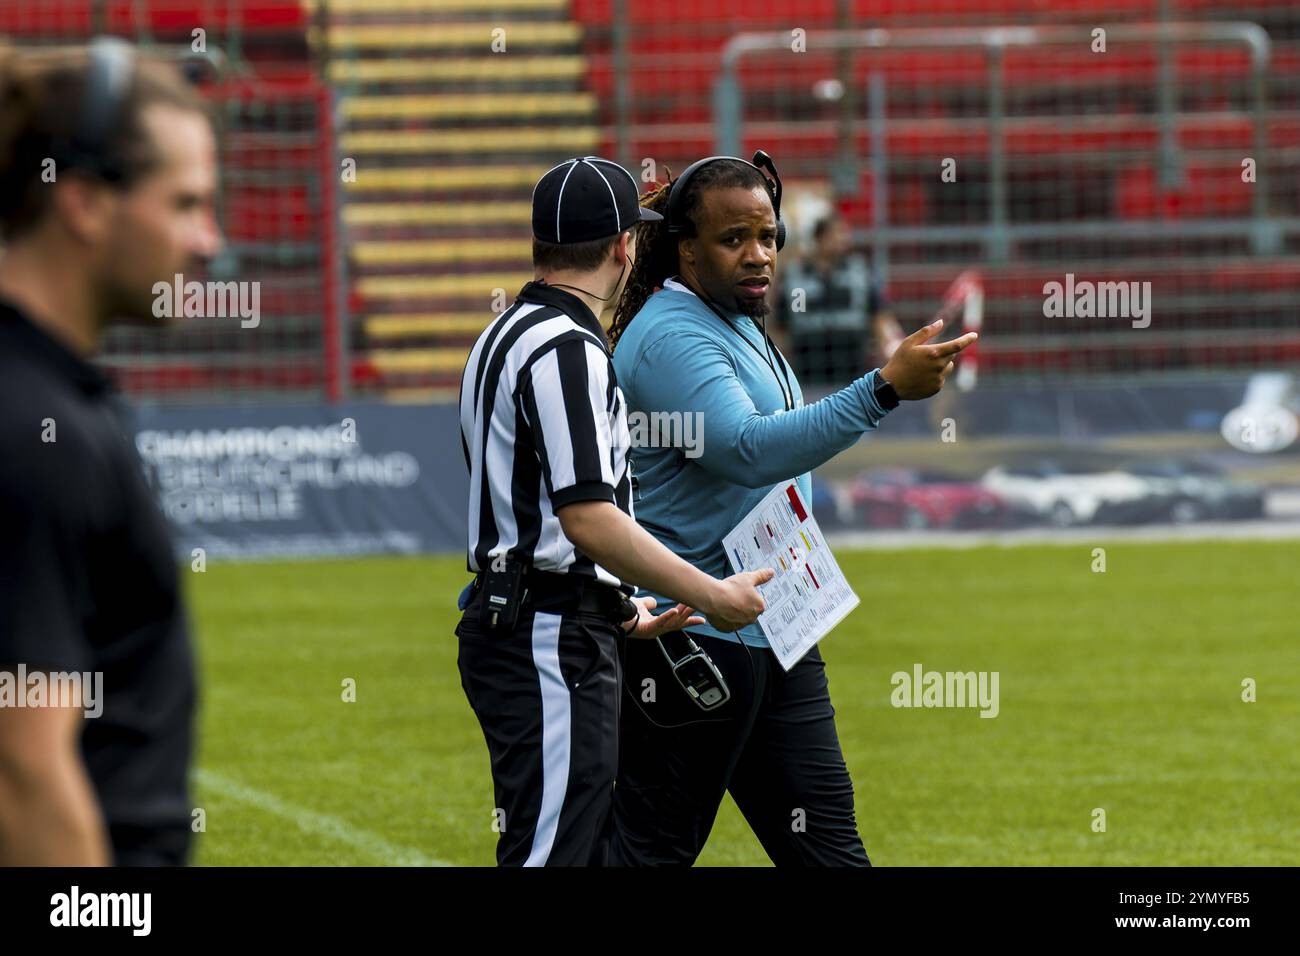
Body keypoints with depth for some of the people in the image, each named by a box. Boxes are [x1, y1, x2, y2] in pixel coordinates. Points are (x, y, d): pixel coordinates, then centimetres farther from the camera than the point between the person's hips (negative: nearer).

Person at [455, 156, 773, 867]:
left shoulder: (504, 336, 18)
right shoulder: (566, 347, -15)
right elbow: (587, 518, -23)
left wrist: (617, 613, 26)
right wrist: (713, 597, -17)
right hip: (552, 646, -11)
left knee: (586, 849, 14)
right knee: (550, 853, -12)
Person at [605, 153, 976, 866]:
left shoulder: (741, 326, 16)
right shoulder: (669, 338, -17)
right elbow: (750, 450, -32)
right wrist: (885, 389, -37)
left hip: (775, 637, 10)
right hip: (693, 639, -10)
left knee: (827, 845, 7)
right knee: (653, 851, -6)